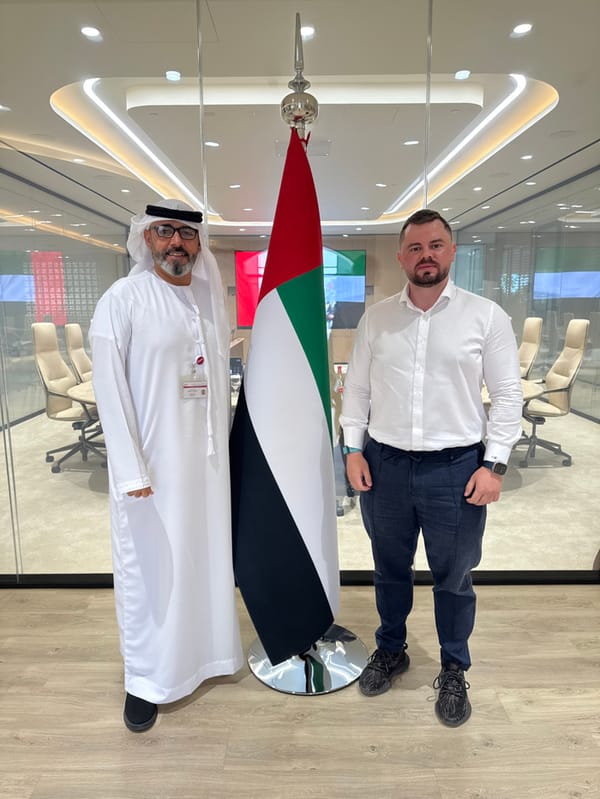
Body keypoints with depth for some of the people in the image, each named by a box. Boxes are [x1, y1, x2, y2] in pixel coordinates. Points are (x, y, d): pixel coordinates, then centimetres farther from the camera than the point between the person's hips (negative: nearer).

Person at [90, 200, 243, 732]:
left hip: (208, 456, 5)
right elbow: (110, 391, -10)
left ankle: (205, 652, 39)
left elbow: (221, 376, 10)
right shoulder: (123, 299, -6)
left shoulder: (211, 298, 9)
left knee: (208, 557, 17)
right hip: (152, 459, -5)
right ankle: (144, 678, 28)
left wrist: (224, 445, 6)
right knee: (149, 566, 7)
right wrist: (130, 470, -14)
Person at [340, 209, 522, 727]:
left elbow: (507, 394, -3)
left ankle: (454, 670, 38)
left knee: (453, 578, 14)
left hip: (456, 466, -2)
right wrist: (353, 448, 0)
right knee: (390, 568, 19)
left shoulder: (486, 315, -3)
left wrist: (494, 463, -8)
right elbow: (356, 387, 6)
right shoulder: (376, 317, 3)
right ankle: (390, 650, 44)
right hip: (385, 463, 2)